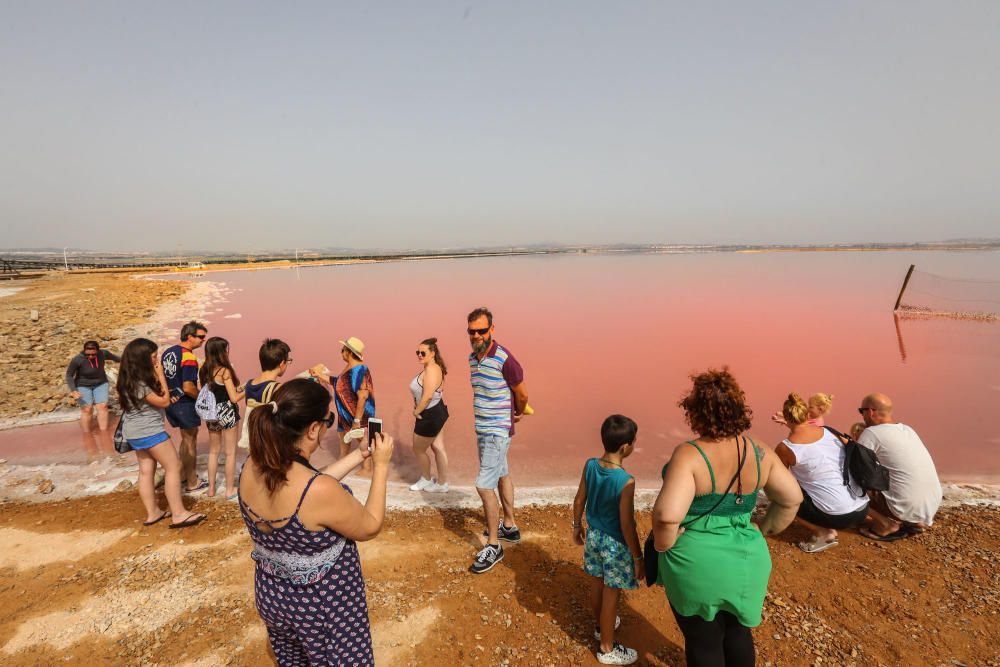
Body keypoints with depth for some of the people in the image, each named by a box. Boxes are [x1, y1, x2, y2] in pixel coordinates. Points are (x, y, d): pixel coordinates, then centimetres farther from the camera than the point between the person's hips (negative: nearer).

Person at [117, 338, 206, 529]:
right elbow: (164, 401, -17)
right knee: (173, 467, -4)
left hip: (136, 431, 10)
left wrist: (156, 377, -2)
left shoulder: (132, 379, 5)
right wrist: (160, 375, -15)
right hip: (149, 431, -10)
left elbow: (156, 396, 11)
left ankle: (152, 513, 23)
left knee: (146, 470, 14)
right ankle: (178, 514, -1)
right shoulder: (139, 384, -24)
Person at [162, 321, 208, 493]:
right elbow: (188, 387, -26)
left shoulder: (168, 351, 5)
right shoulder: (189, 358, -22)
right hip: (185, 403, -8)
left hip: (171, 402, 8)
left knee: (186, 438, 23)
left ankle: (183, 475, 33)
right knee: (191, 441, 5)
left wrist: (171, 392, 15)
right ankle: (192, 483, 15)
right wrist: (202, 398, -10)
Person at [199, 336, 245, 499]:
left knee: (213, 452, 19)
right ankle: (230, 489, 17)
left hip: (212, 413, 7)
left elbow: (209, 392, 9)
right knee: (230, 453, 7)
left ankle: (211, 488, 27)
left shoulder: (204, 371, 3)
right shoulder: (225, 371, -18)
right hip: (227, 413, -7)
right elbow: (234, 398, -18)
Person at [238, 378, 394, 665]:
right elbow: (370, 527, -17)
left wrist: (359, 455, 5)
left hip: (271, 595, 7)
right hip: (323, 606, -6)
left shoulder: (252, 468, -15)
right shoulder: (322, 491, -36)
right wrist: (381, 465, -10)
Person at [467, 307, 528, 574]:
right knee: (502, 476, 21)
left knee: (484, 485, -8)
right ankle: (509, 526, 37)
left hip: (497, 431, -8)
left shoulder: (504, 359, -20)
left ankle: (493, 546, 4)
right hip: (483, 429, 8)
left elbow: (522, 395, -8)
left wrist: (517, 414, 10)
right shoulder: (472, 358, 3)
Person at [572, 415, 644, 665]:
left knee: (597, 585, 26)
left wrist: (577, 526, 18)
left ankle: (601, 626, 50)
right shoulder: (626, 481, -30)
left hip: (594, 536, 6)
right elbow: (626, 525, -23)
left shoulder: (590, 465, -12)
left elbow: (579, 501, 1)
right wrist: (639, 557, -10)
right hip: (616, 544, -6)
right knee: (611, 596, 12)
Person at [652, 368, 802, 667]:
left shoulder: (689, 454, -24)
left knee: (704, 642, 15)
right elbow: (792, 498, 6)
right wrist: (763, 530, 17)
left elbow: (667, 515, -32)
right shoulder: (759, 451, -4)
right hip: (746, 561, 6)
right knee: (738, 631, 28)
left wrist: (663, 546, -14)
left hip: (697, 564, -6)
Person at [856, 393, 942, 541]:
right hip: (932, 507, 8)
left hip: (906, 509, -8)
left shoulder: (871, 433, -12)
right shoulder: (907, 429, 11)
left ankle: (885, 524, -4)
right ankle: (915, 522, 16)